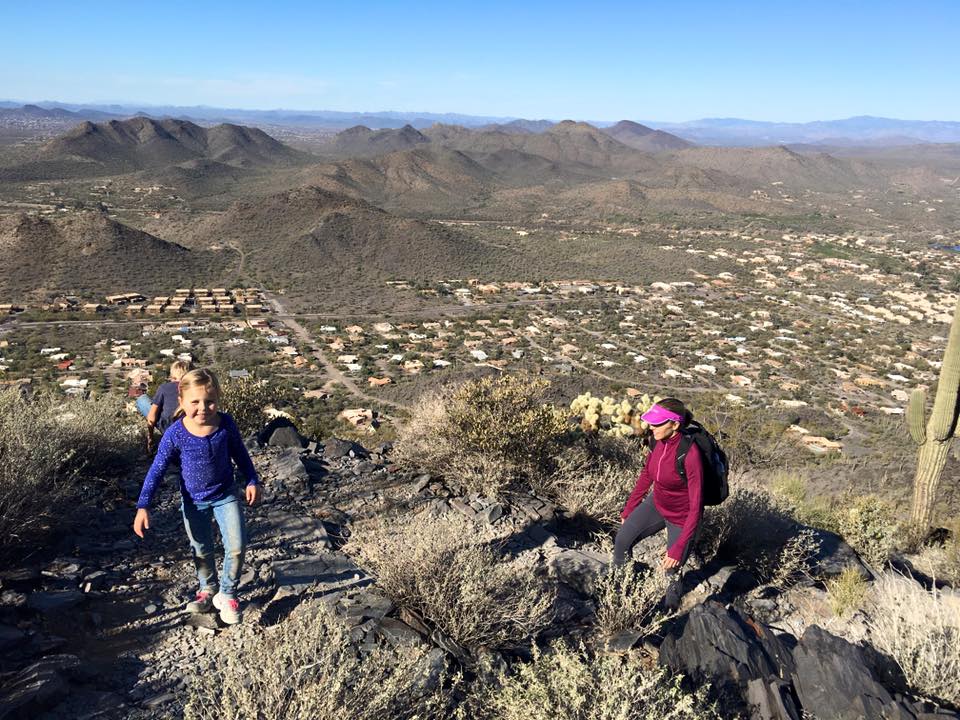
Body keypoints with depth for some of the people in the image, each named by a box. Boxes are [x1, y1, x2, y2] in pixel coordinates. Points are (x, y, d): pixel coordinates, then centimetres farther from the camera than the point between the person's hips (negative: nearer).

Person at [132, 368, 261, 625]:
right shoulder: (176, 434, -23)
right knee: (201, 551, 17)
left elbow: (240, 454, 1)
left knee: (236, 548, -4)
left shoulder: (226, 424, -18)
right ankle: (208, 589, 43)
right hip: (193, 501, 0)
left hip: (225, 495, 0)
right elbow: (157, 470, -14)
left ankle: (227, 593, 20)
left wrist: (252, 481, 4)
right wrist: (143, 507, -17)